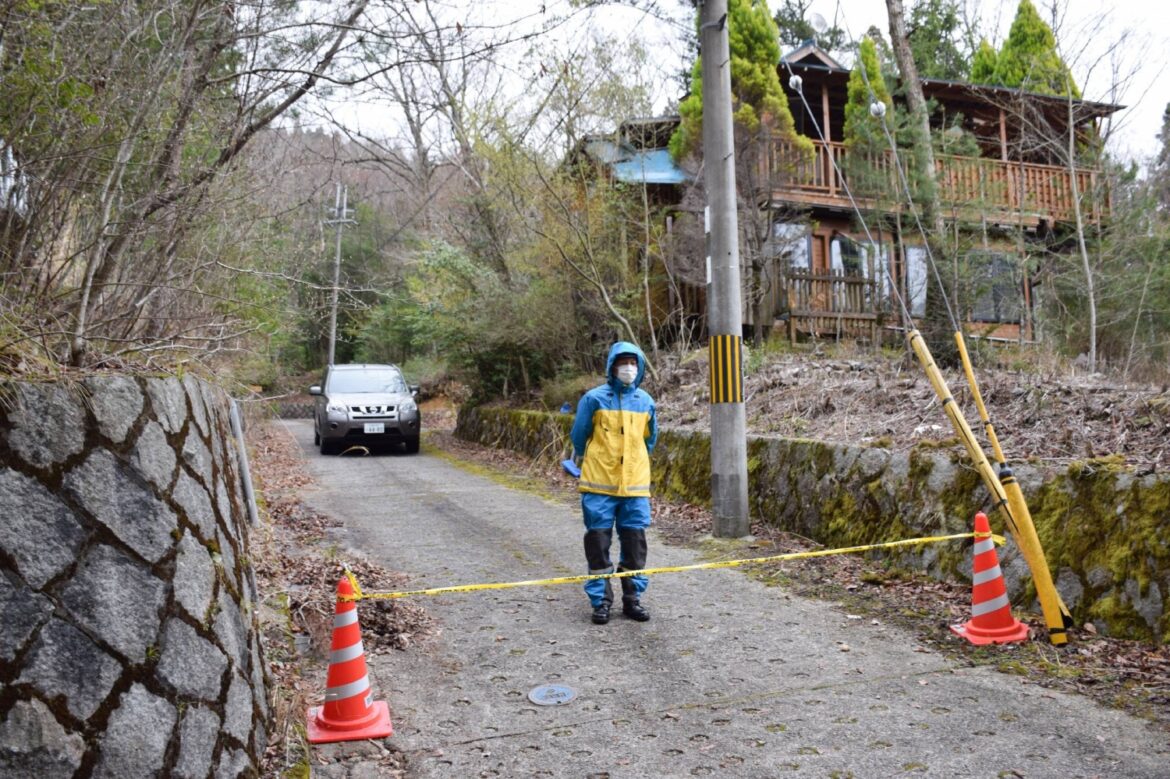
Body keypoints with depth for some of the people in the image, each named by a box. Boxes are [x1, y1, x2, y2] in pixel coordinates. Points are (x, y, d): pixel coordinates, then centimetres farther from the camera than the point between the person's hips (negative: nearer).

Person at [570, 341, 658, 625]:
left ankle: (633, 598, 19)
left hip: (635, 485, 3)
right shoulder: (594, 399, -5)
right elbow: (578, 437, 6)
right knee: (598, 542, 2)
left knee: (635, 543, 6)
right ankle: (601, 600, 13)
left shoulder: (645, 401, 6)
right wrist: (581, 465, 17)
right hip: (599, 485, -3)